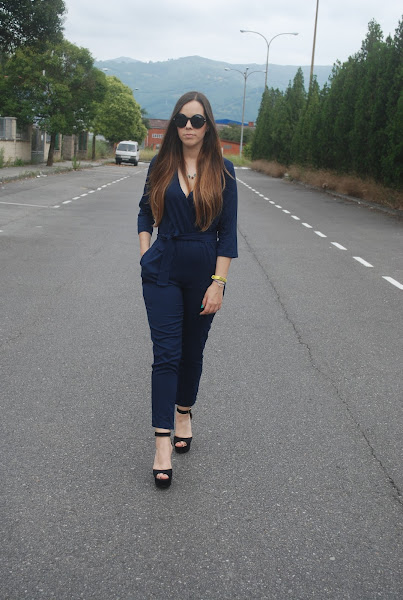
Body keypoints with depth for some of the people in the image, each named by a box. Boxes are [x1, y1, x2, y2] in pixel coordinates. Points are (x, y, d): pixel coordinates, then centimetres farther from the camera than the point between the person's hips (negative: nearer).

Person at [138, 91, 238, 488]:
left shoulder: (221, 171, -3)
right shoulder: (161, 166, 1)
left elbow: (228, 232, -3)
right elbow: (145, 213, 13)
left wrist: (218, 283, -8)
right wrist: (145, 258, 3)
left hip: (204, 273, 0)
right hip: (163, 272, 0)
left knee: (192, 352, 13)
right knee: (166, 354, -6)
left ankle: (183, 412, 38)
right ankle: (162, 442, -6)